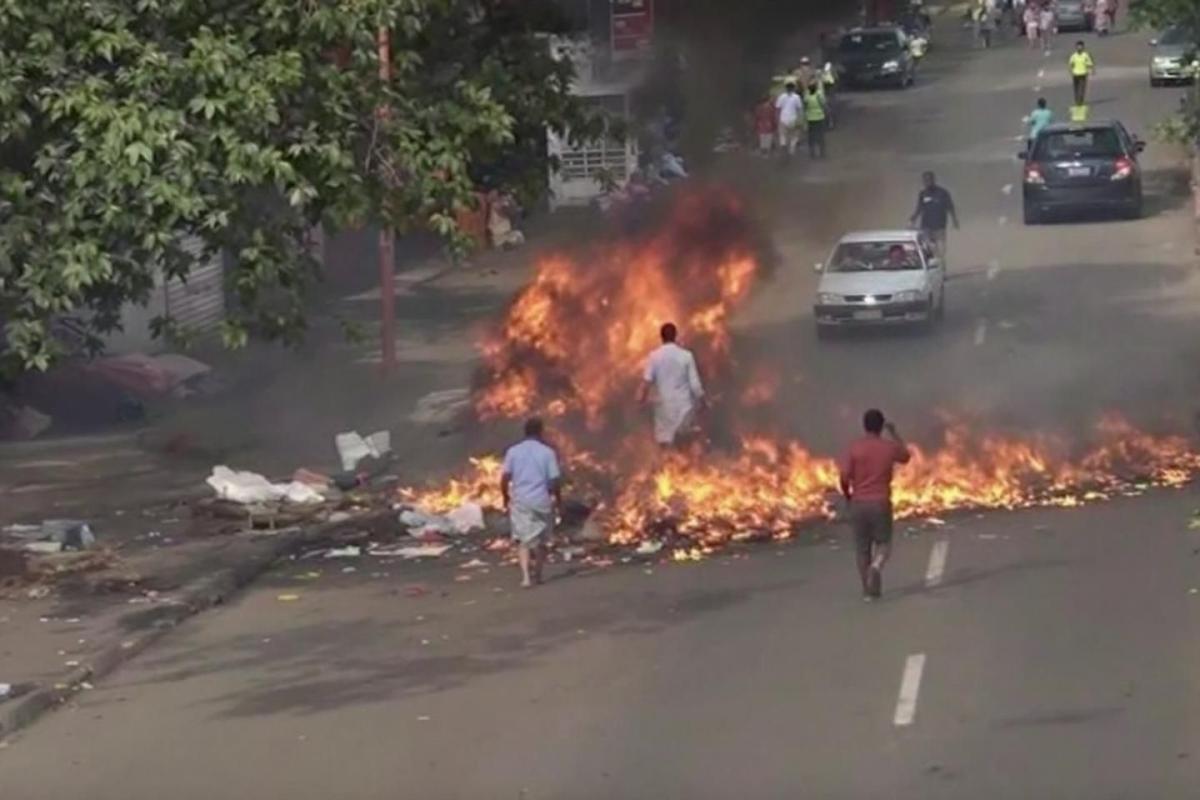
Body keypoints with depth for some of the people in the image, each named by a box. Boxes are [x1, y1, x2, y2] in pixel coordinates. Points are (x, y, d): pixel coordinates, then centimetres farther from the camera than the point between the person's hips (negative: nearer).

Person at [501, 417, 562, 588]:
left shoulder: (513, 451, 0)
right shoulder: (547, 452, -5)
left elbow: (505, 478, -4)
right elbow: (555, 479, -7)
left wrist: (506, 498, 10)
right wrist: (558, 498, 8)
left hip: (519, 501, 1)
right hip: (541, 501, -1)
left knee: (523, 539, 4)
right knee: (541, 540, 16)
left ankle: (526, 576, -13)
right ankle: (537, 575, 25)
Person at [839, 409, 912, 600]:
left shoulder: (855, 448, -4)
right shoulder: (890, 447, -2)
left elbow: (844, 476, -11)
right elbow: (906, 456, 20)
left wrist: (847, 496, 7)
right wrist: (894, 433, 27)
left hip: (858, 503, 1)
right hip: (881, 503, -1)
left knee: (862, 547, 10)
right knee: (883, 543, 11)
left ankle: (868, 590, 11)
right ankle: (876, 566, -22)